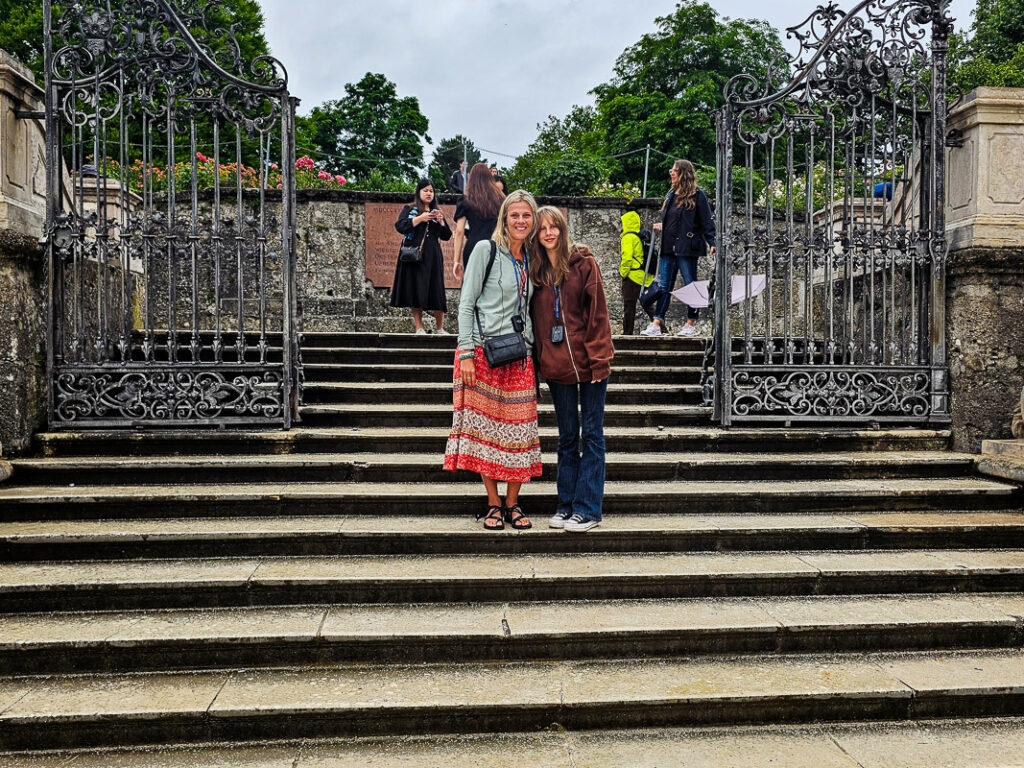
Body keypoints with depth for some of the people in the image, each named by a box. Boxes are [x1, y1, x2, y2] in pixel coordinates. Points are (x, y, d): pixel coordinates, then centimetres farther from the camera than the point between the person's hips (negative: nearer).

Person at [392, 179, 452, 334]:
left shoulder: (436, 212, 19)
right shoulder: (409, 209, 9)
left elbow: (446, 236, 14)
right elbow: (400, 226, -8)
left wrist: (441, 221, -3)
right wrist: (420, 218, -13)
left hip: (433, 257, 2)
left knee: (436, 290, -3)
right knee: (416, 290, -6)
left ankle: (440, 327, 4)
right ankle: (419, 326, 0)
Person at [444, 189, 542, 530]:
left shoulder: (531, 259, 14)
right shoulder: (486, 250, -2)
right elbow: (466, 303, -5)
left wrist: (534, 352, 12)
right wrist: (466, 354, -12)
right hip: (484, 352, -4)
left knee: (518, 428, 3)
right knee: (485, 426, -1)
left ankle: (512, 503, 14)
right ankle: (493, 503, 11)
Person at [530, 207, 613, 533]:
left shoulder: (584, 263, -2)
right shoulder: (536, 271, 9)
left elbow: (598, 313, -6)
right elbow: (536, 319, 11)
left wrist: (598, 358, -13)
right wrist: (538, 362, 5)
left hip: (588, 362, -4)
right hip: (555, 365, 4)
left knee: (591, 435, 3)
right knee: (567, 437, 12)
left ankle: (587, 508, 8)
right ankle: (566, 504, 20)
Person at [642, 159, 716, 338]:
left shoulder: (697, 195, -3)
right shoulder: (672, 194, 17)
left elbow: (707, 221, -6)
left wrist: (712, 243, -13)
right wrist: (661, 226, 12)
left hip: (686, 248, -7)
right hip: (669, 248, 7)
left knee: (690, 285, 1)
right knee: (664, 286, 3)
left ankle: (691, 324, 8)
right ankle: (657, 323, 2)